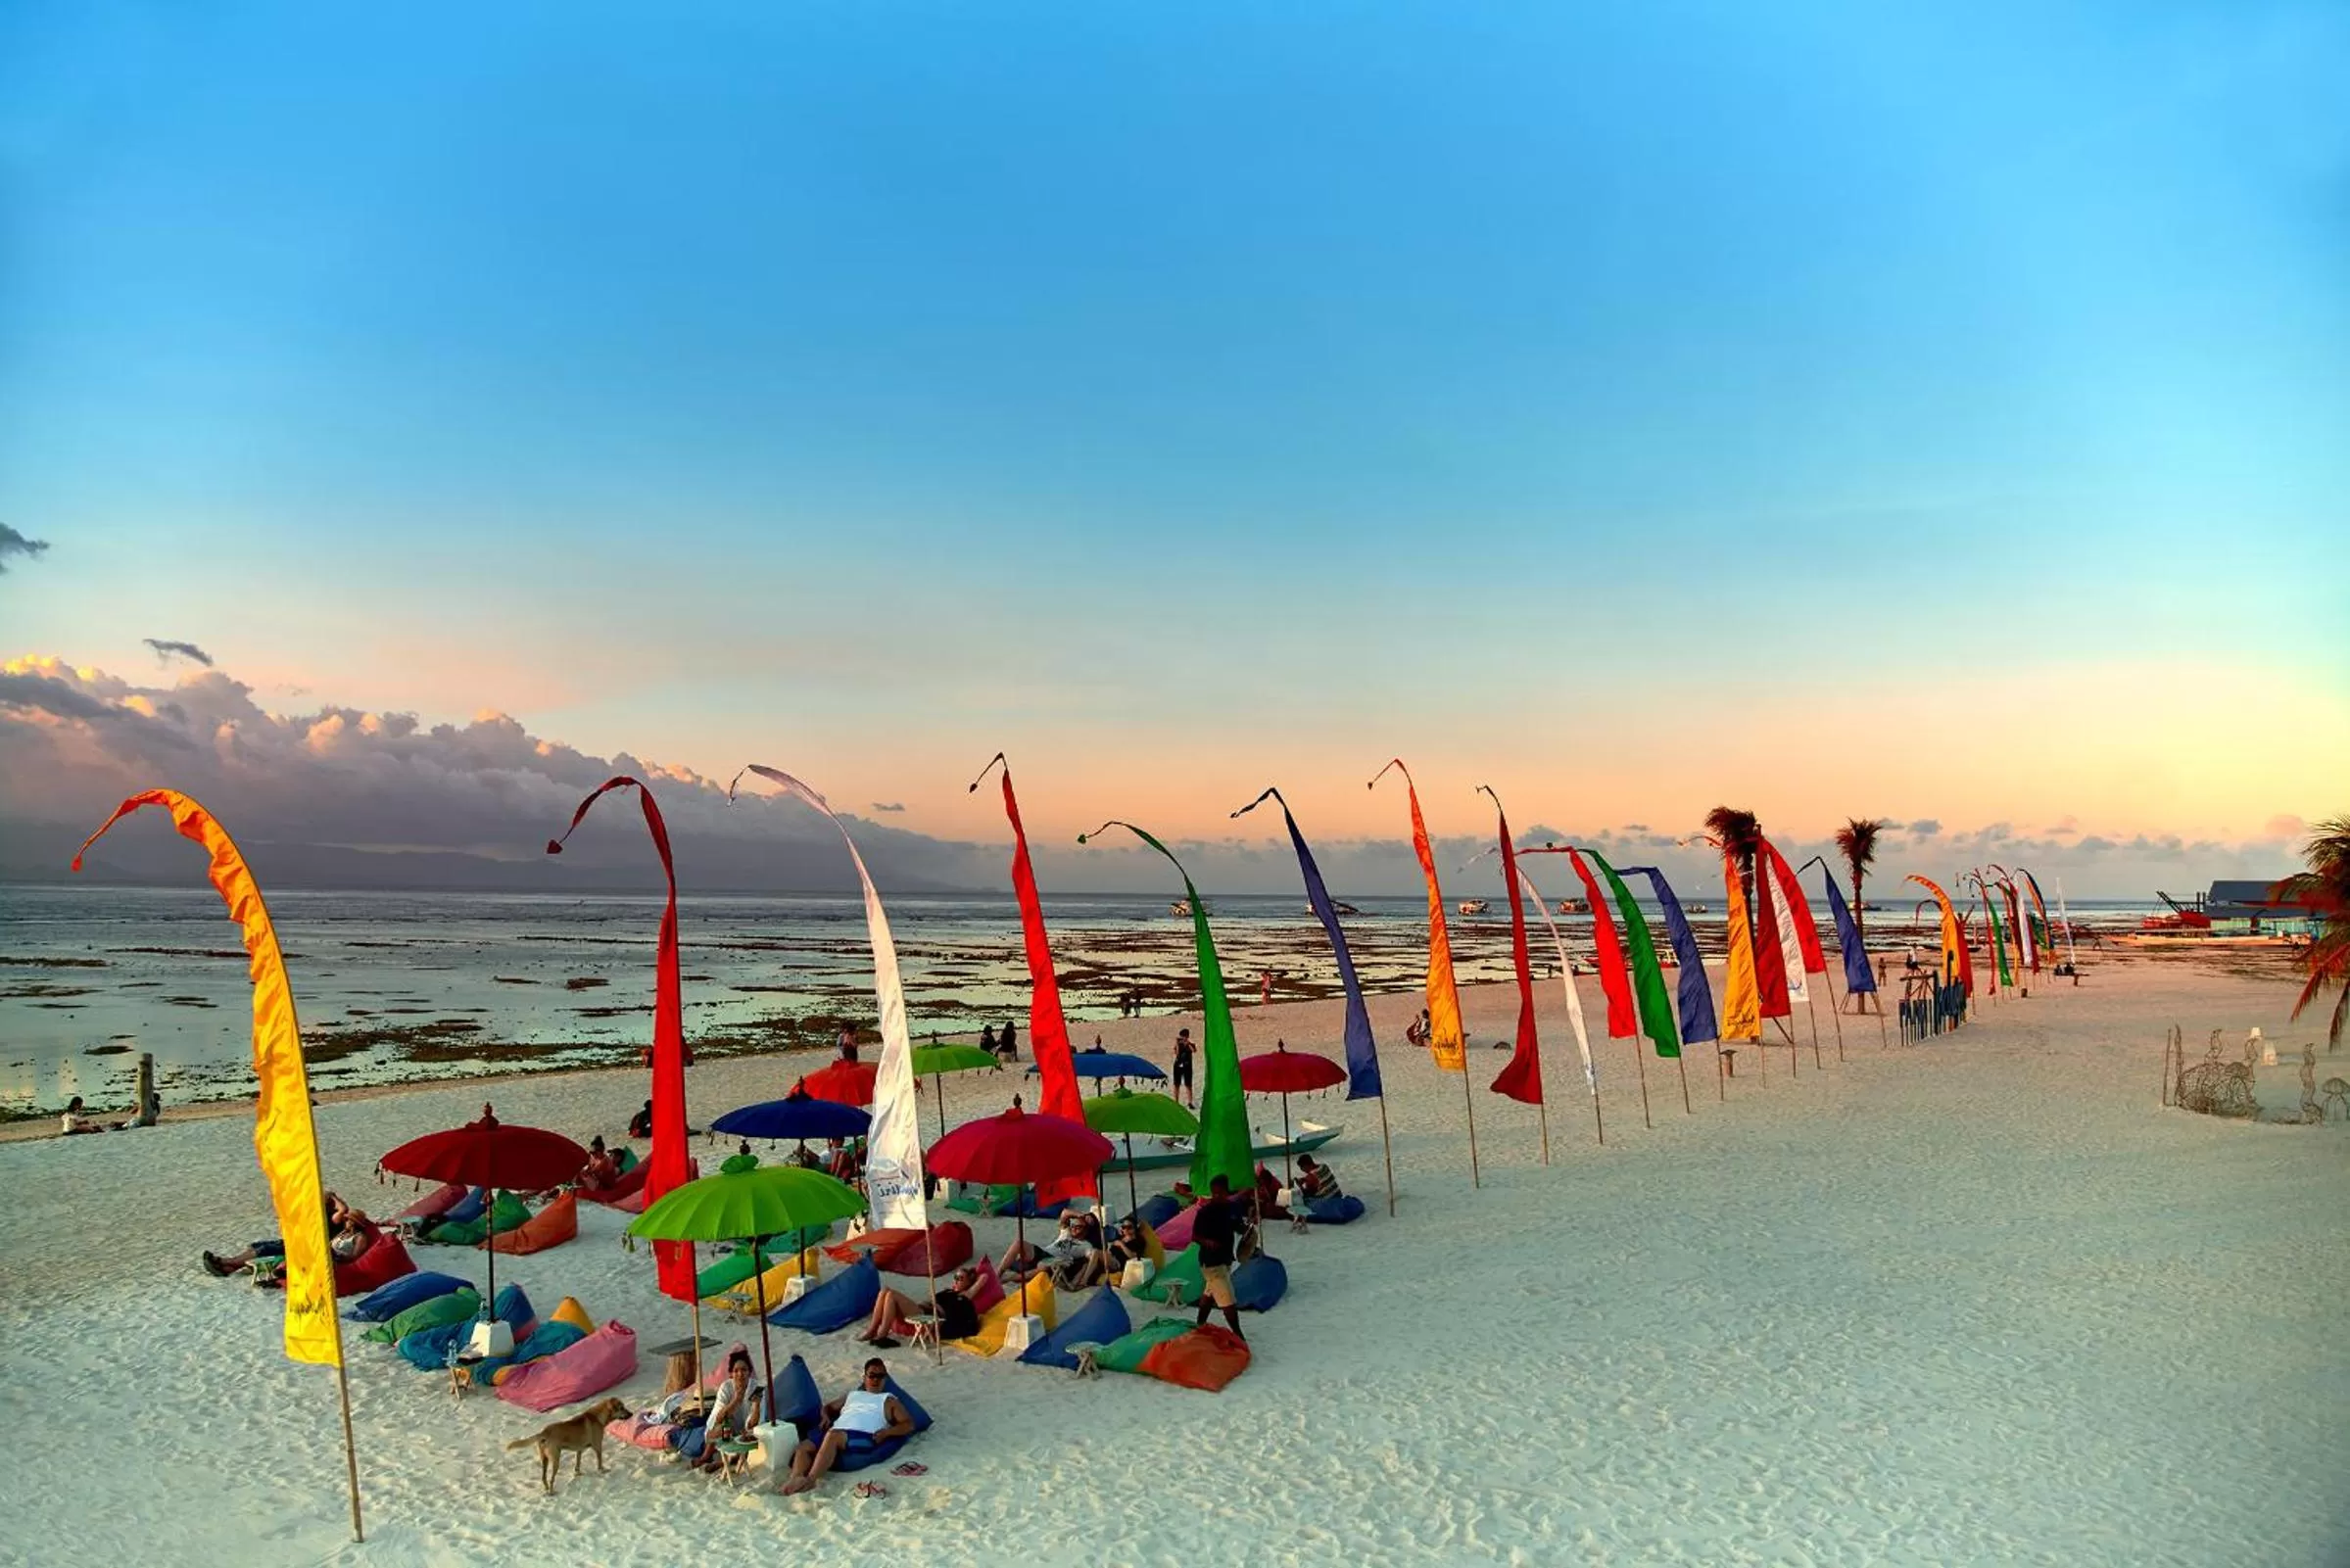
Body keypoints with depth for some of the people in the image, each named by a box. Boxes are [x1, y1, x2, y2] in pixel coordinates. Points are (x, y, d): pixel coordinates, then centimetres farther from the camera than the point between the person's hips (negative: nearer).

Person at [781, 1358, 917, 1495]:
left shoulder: (889, 1400, 23)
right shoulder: (852, 1394, 37)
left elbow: (909, 1424, 13)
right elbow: (828, 1407, 44)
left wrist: (887, 1432, -7)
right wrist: (826, 1417, 18)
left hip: (863, 1436, -5)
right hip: (837, 1432, 5)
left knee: (833, 1435, -38)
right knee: (803, 1447, -24)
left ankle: (810, 1479, -49)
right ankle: (796, 1479, -47)